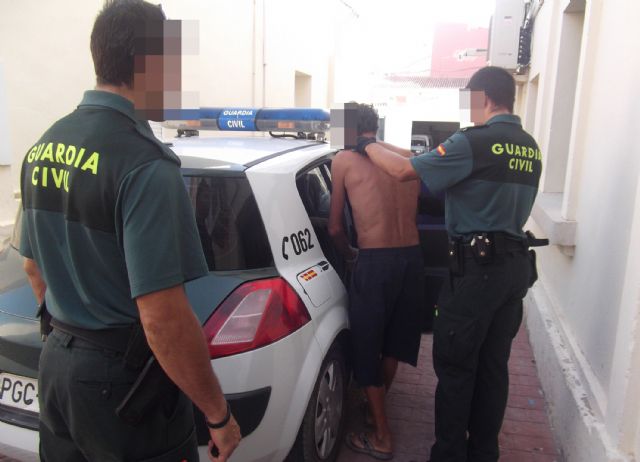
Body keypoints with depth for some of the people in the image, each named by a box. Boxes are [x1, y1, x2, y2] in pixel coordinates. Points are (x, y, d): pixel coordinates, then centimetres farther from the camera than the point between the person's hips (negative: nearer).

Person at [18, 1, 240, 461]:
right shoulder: (144, 160, -24)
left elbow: (33, 268, 13)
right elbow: (163, 319, -27)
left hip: (57, 361, 8)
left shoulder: (45, 146, 3)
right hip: (123, 378, -7)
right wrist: (219, 414, -16)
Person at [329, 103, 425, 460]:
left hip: (375, 262, -5)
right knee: (394, 338, 24)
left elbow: (335, 227, 4)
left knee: (367, 346, 12)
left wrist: (349, 254, 22)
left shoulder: (344, 160, 0)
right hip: (412, 257, 6)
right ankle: (377, 402, 47)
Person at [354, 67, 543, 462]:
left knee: (455, 366, 4)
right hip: (516, 263, 8)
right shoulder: (530, 148, 11)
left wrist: (368, 145, 5)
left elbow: (404, 170, -14)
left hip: (477, 266, -8)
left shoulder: (475, 142, -14)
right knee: (493, 365, 15)